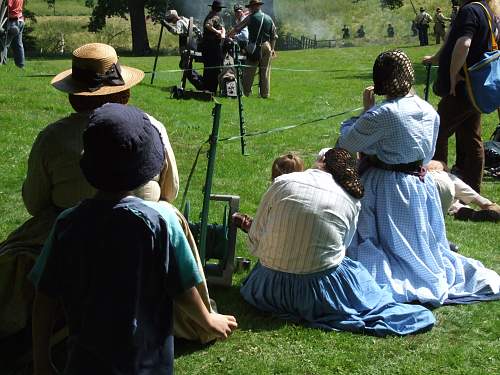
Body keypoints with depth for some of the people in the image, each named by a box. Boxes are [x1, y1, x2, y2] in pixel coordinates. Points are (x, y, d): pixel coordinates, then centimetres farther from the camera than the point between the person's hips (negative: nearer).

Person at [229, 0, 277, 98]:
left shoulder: (251, 18, -5)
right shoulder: (269, 19, 8)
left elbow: (237, 28, -1)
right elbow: (274, 36, 12)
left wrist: (228, 35, 13)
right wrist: (272, 49, 20)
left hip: (254, 47, -3)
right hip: (266, 47, 4)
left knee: (249, 71, 2)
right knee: (265, 72, 8)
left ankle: (246, 92, 2)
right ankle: (265, 93, 9)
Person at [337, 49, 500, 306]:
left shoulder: (382, 114, -23)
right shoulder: (429, 111, -1)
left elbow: (346, 144, -14)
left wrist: (365, 111, -3)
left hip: (385, 189, -6)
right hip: (420, 186, 6)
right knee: (418, 242, 21)